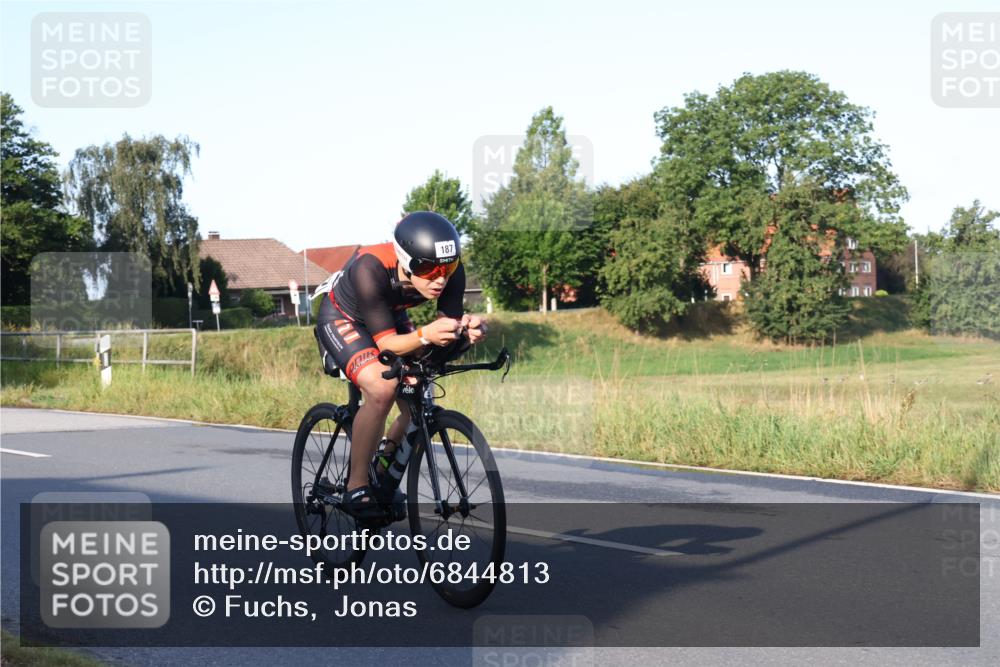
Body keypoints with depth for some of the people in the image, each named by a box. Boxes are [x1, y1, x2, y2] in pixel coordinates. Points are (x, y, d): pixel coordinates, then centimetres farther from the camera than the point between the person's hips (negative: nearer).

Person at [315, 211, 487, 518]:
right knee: (382, 389, -30)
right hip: (342, 318, -5)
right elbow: (385, 342, -36)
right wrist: (425, 335, -54)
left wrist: (466, 327, -43)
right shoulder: (371, 269, -40)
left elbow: (449, 323, -20)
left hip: (391, 316, 5)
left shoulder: (451, 272, -28)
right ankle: (356, 487, -14)